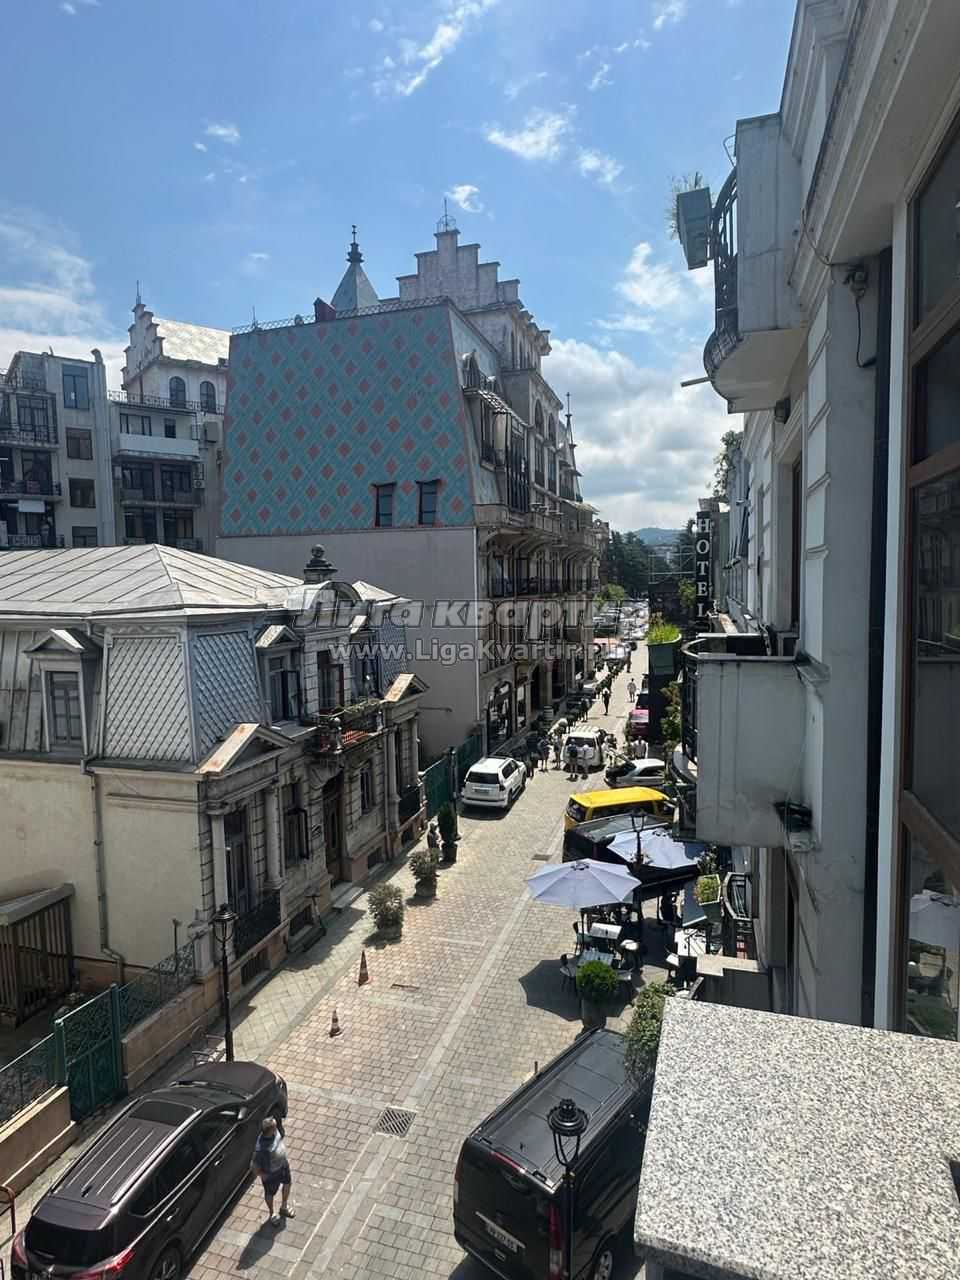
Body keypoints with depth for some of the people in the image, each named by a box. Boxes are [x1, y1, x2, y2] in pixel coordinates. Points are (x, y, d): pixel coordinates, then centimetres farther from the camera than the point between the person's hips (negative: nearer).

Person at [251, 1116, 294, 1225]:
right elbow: (253, 1167, -29)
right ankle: (272, 1214, 56)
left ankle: (284, 1207, 58)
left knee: (287, 1184, 29)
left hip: (283, 1165, 6)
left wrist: (285, 1159, 9)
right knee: (270, 1194, 25)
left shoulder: (275, 1131, -24)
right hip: (271, 1174, -6)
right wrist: (263, 1175, -13)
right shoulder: (261, 1149, -44)